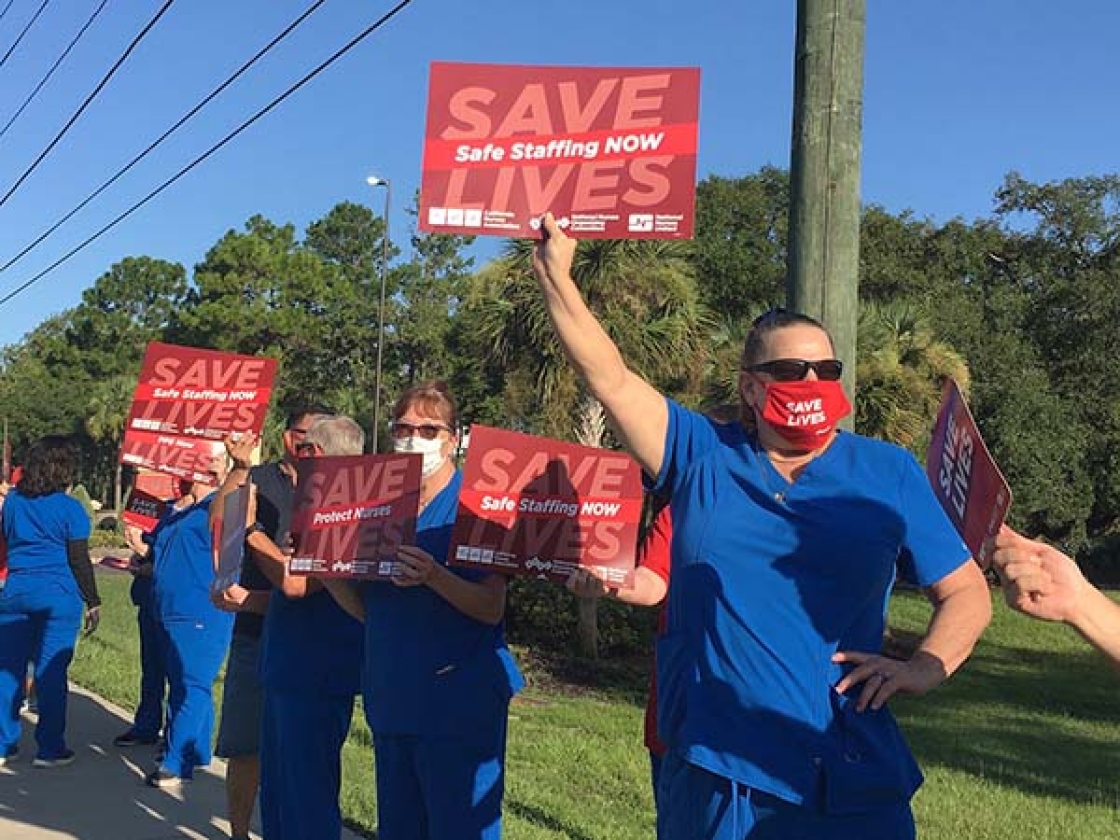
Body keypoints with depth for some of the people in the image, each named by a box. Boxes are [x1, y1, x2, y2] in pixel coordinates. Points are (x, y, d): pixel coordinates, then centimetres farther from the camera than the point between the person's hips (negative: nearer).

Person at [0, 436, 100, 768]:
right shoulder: (70, 509, -7)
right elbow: (80, 562, -5)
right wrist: (93, 602, 2)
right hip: (58, 595, -4)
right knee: (51, 672, 1)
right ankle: (49, 749, 7)